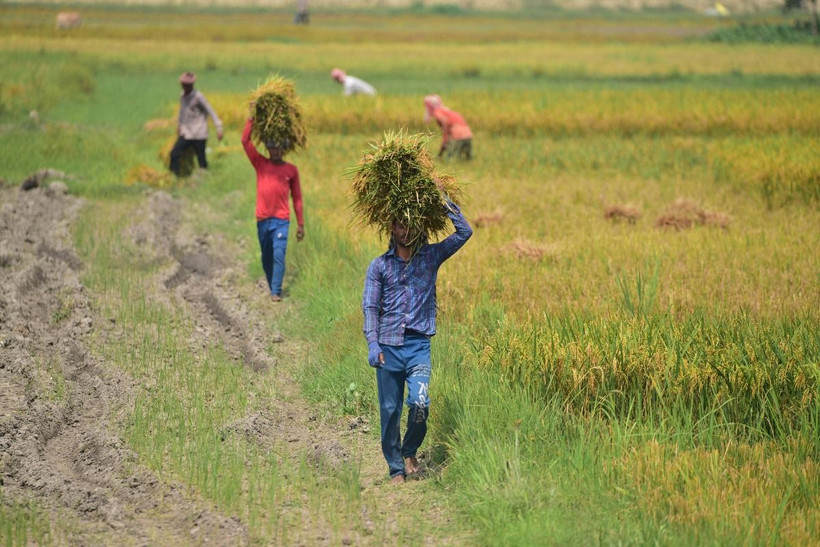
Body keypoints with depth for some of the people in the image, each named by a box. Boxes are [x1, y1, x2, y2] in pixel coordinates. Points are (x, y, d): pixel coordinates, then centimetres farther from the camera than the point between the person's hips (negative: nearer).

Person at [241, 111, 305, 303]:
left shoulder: (291, 170, 4)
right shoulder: (260, 164, 6)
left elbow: (297, 198, 8)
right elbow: (245, 141, -2)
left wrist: (301, 224, 8)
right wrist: (252, 118, -8)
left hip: (281, 220, -2)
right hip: (263, 220, 2)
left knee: (279, 255, -14)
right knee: (266, 257, 10)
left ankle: (276, 292, -16)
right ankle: (271, 287, 23)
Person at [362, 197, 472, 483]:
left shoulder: (430, 256, 9)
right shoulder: (379, 265, 7)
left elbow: (464, 232, 2)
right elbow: (370, 307, 2)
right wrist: (372, 345, -10)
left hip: (419, 345, 0)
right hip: (388, 346, 0)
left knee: (420, 403, -17)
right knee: (390, 410, 3)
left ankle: (410, 451, 11)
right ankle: (396, 469, 16)